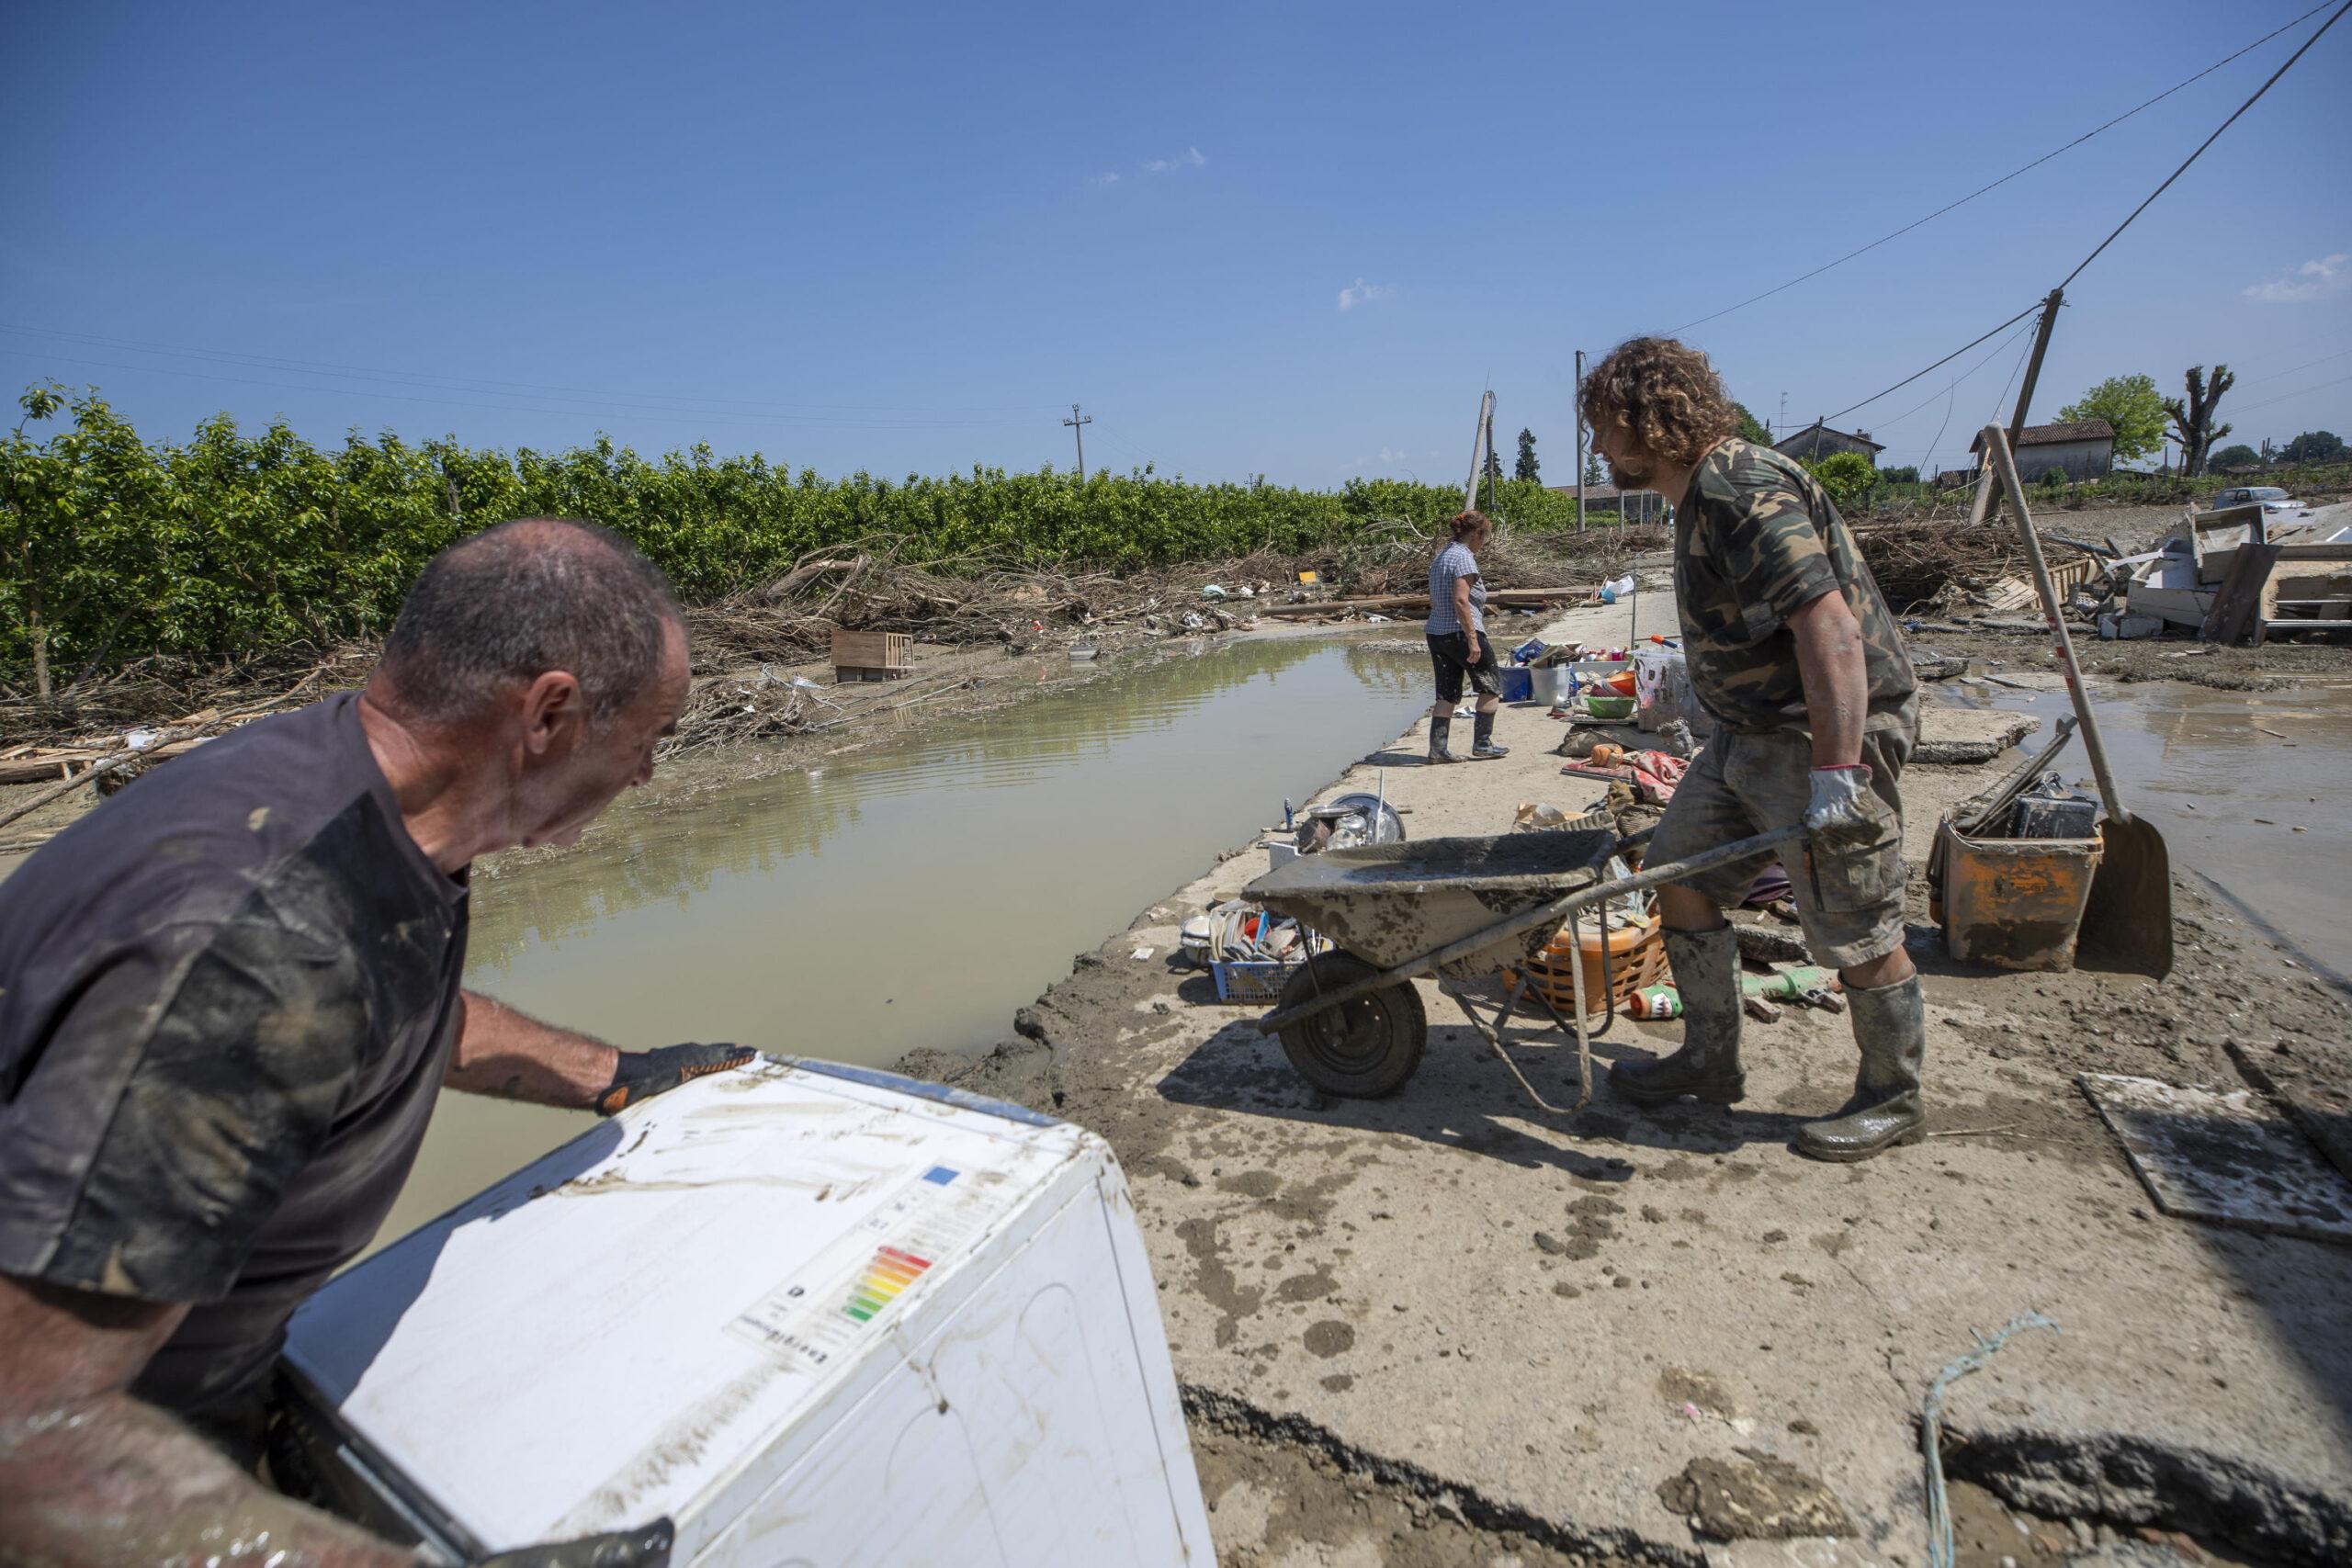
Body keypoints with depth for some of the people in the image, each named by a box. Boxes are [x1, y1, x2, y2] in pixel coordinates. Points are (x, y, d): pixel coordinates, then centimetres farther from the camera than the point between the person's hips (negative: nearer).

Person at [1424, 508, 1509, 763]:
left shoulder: (1439, 557, 16)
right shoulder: (1464, 557, -12)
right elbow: (1461, 601, -21)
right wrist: (1473, 639, -22)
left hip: (1435, 634, 8)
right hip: (1460, 633, -8)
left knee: (1447, 694, 10)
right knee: (1491, 687, 7)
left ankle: (1437, 748, 4)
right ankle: (1482, 744, 9)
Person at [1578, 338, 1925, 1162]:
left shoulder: (1744, 493, -20)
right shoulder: (1703, 497, 12)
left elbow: (1828, 626, -29)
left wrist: (1834, 770, -31)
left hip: (1829, 732, -10)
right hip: (1751, 731, 10)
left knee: (1856, 935, 3)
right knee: (1679, 871, 10)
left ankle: (1893, 1101, 25)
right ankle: (1710, 1060, 24)